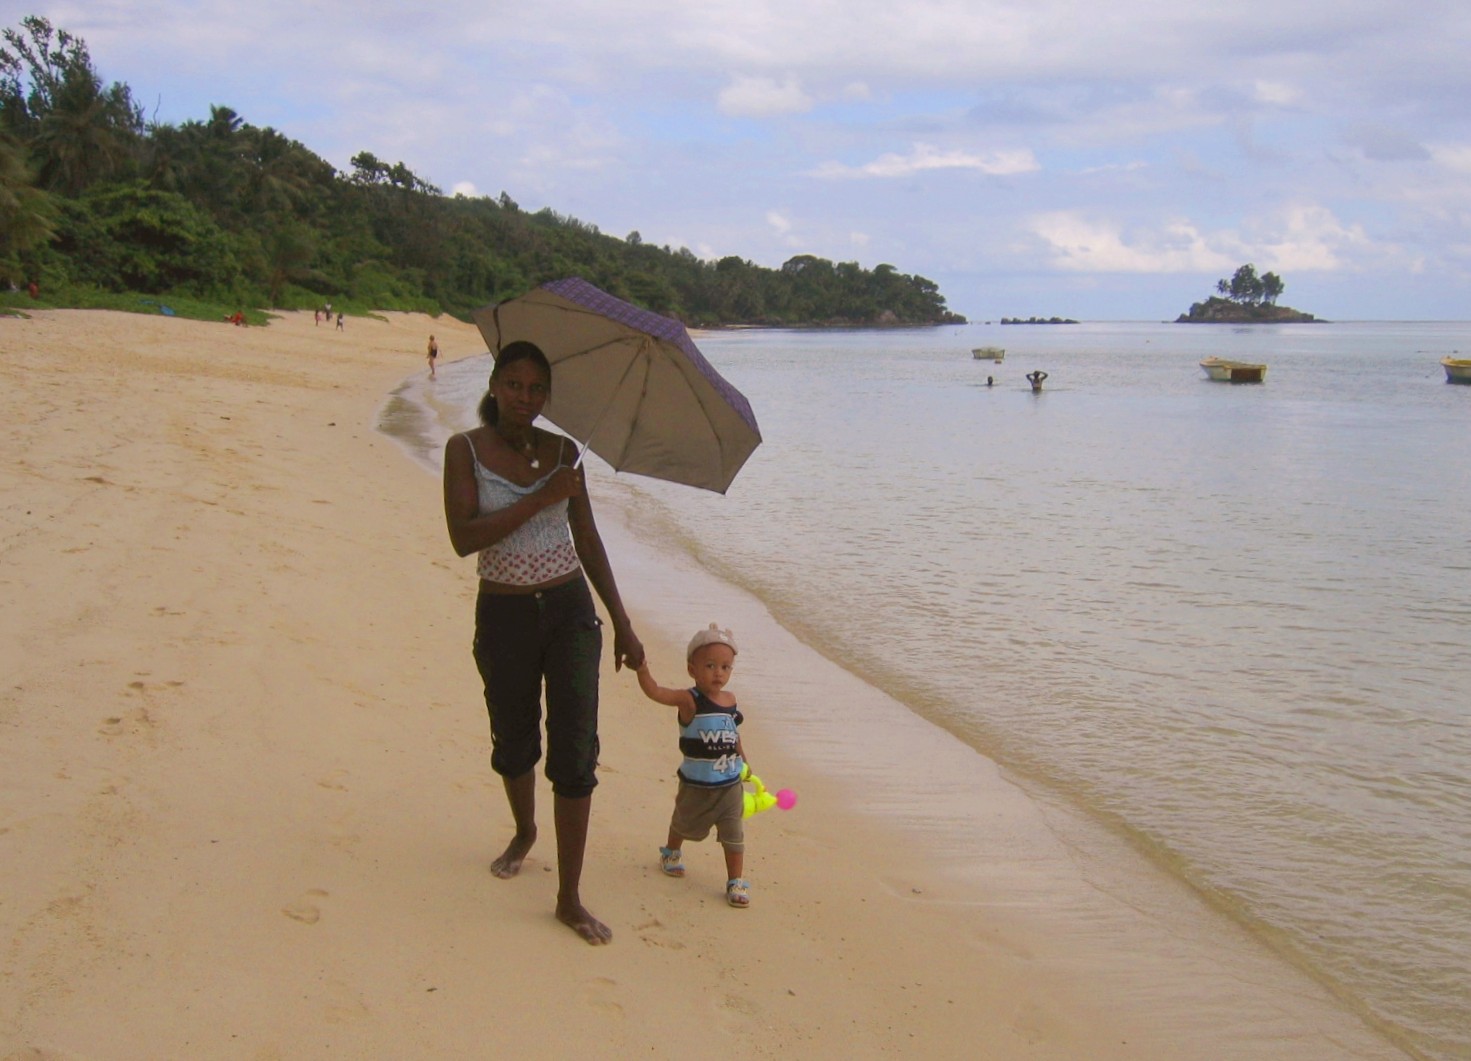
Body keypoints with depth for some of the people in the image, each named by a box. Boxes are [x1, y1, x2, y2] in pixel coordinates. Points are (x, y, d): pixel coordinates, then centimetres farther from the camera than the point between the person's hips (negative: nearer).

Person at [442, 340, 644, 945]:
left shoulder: (562, 452, 2)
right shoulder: (466, 449, -5)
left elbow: (588, 541, 9)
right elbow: (463, 538, -18)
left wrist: (621, 622, 8)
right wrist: (541, 499, -22)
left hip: (569, 608, 1)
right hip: (503, 615, -1)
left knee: (575, 754, -5)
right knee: (514, 742, 16)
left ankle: (569, 900, 2)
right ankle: (524, 833, 49)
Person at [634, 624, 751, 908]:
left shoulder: (730, 701, -2)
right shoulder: (689, 700, -19)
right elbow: (655, 692, -32)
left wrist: (742, 758, 17)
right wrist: (642, 670, -47)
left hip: (730, 784, 3)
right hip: (694, 785, -3)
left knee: (734, 834, 0)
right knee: (683, 823, 23)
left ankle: (736, 881, 11)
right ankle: (673, 852, 51)